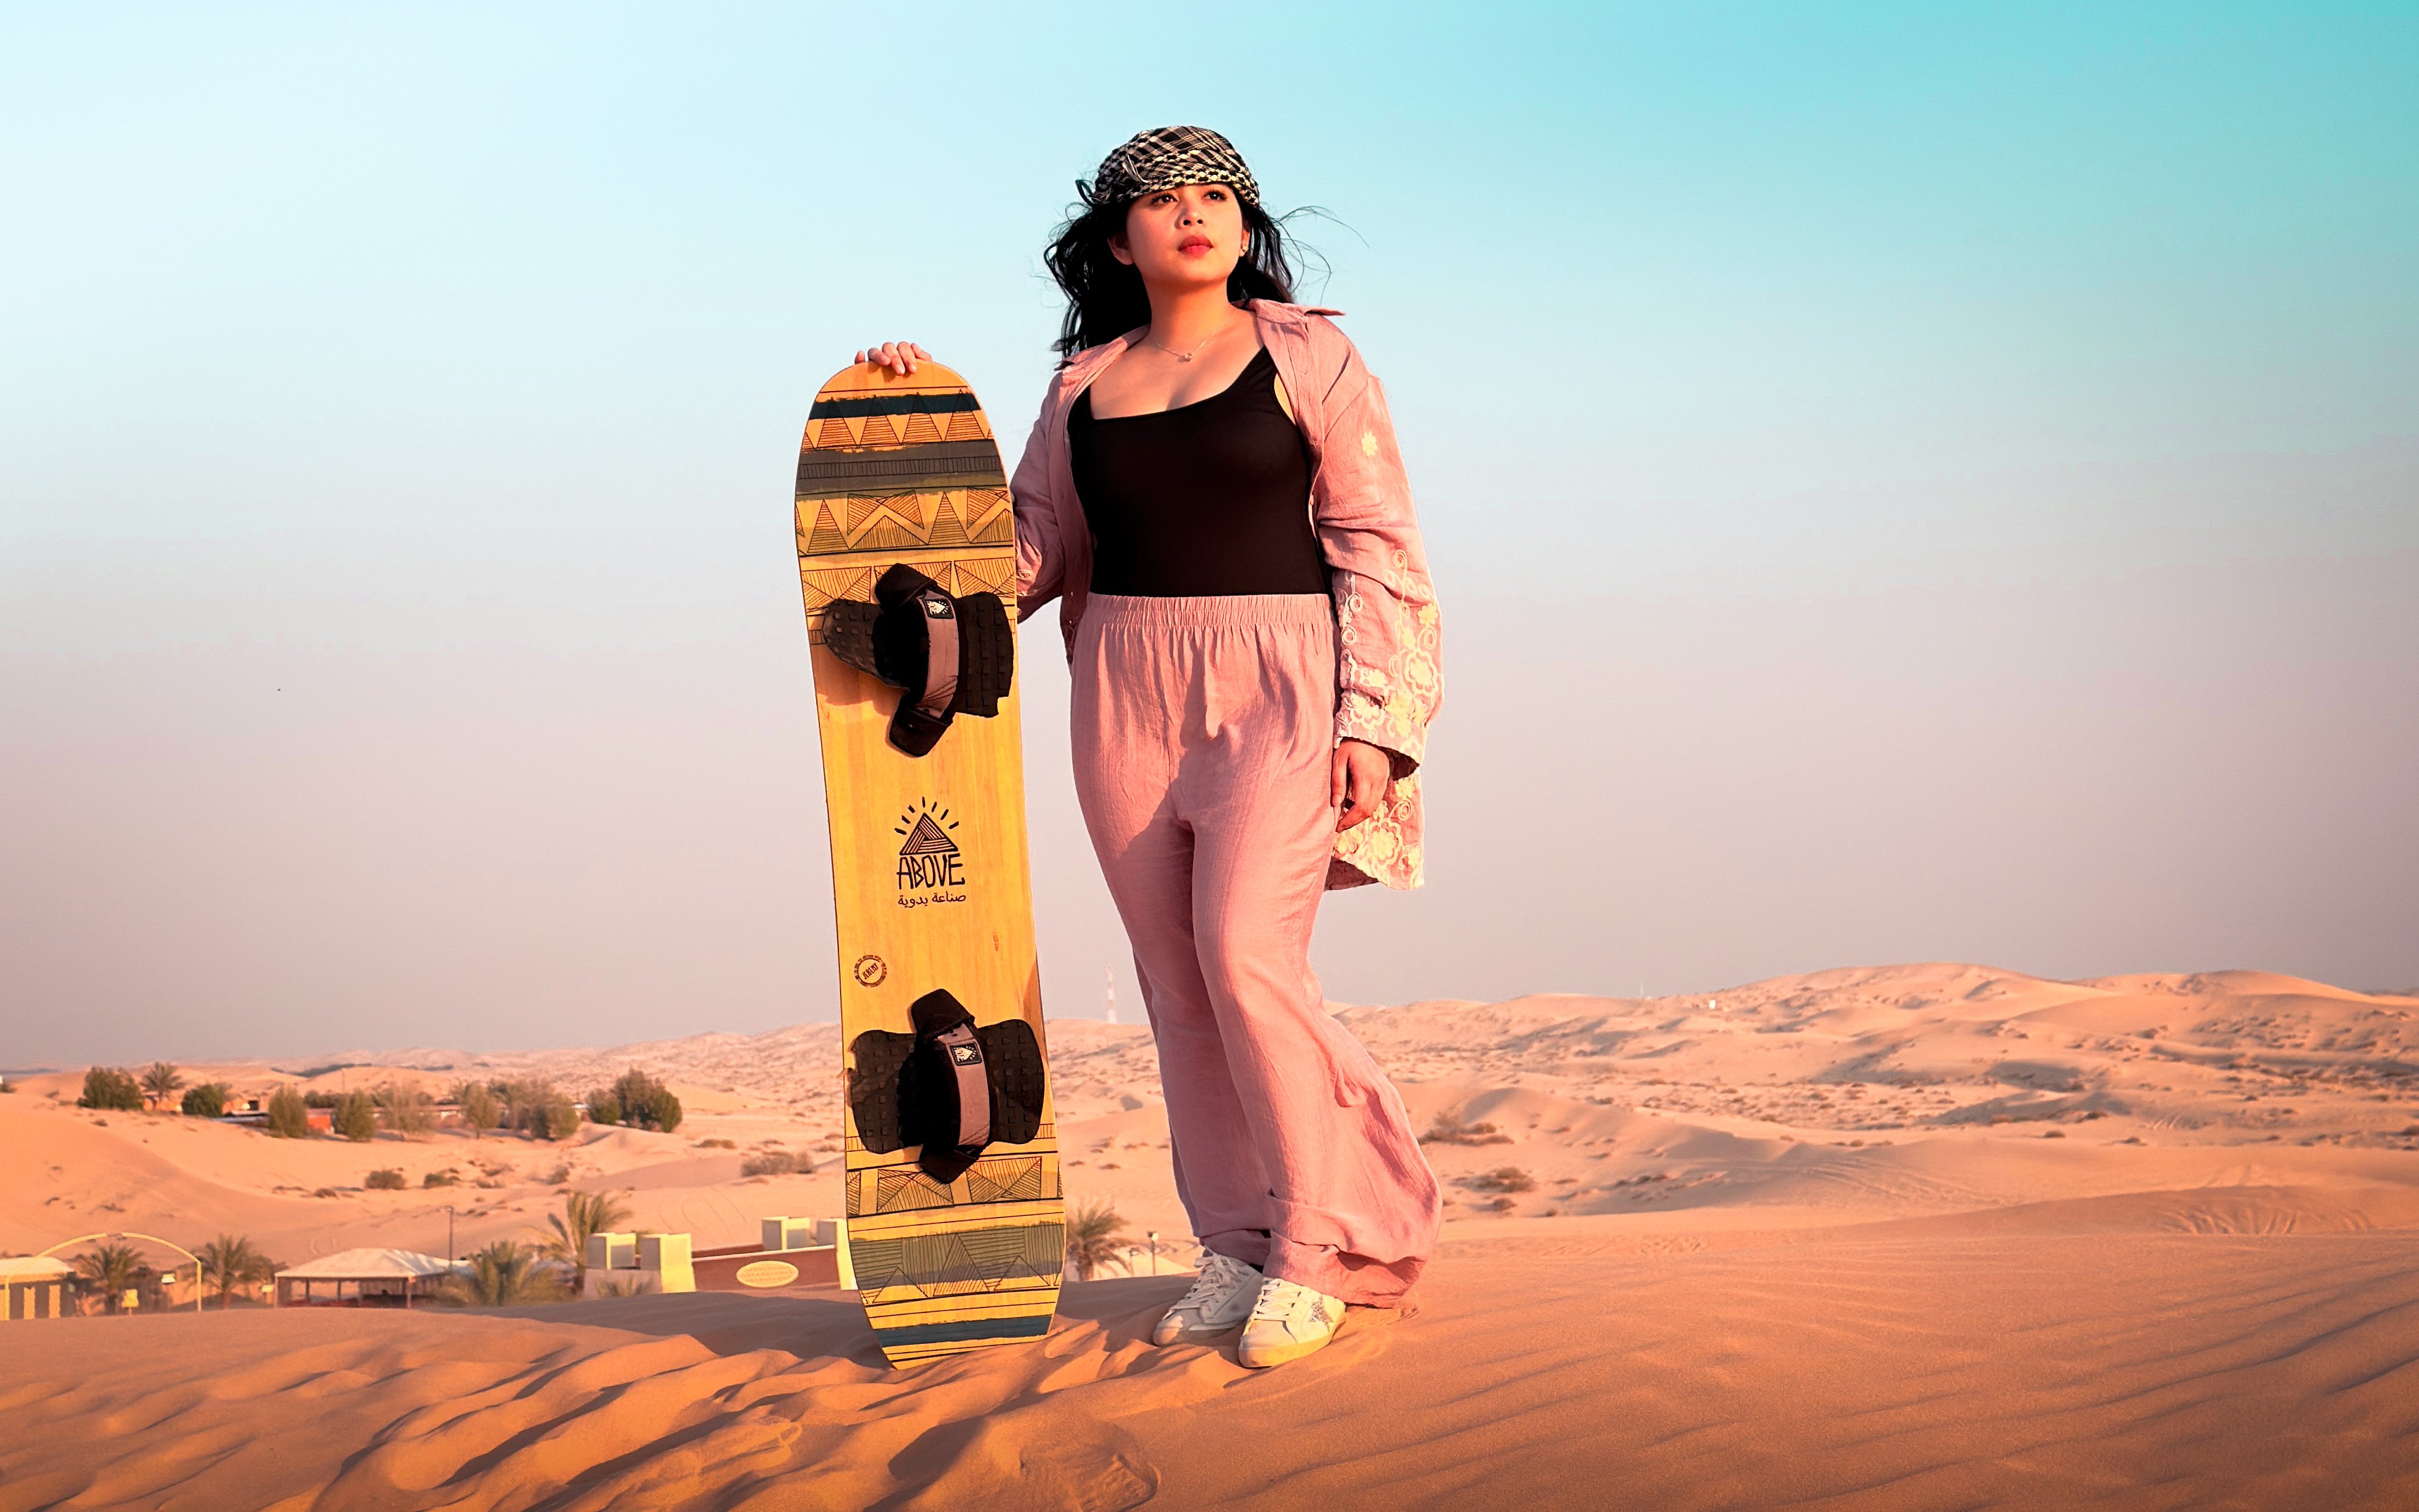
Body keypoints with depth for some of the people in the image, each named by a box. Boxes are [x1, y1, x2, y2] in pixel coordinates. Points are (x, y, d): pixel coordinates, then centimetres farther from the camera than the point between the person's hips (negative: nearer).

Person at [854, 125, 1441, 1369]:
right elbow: (1030, 549, 19)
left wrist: (1371, 722, -8)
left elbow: (1377, 547, 0)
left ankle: (1319, 1245, -5)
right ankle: (1239, 1245, 12)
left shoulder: (1307, 356, 2)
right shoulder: (1084, 386, 12)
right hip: (1129, 693, 4)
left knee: (1246, 954, -17)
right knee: (1179, 981, 3)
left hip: (1280, 681, -4)